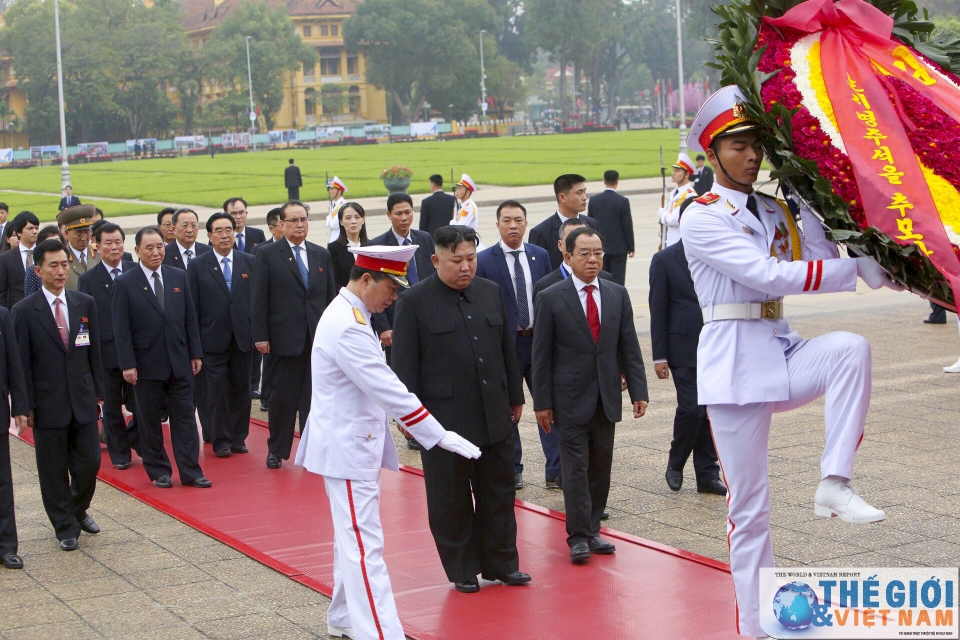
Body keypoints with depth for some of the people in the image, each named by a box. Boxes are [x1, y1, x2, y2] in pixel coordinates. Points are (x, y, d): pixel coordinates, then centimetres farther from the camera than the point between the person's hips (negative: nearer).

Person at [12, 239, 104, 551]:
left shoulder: (85, 303, 4)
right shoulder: (24, 311, -7)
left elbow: (94, 352, 9)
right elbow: (21, 362, -6)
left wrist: (98, 392, 6)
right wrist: (25, 406, -8)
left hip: (83, 400, 3)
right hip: (48, 404, -3)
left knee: (89, 462, 6)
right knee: (54, 470, 6)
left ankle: (78, 509, 33)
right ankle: (66, 527, 21)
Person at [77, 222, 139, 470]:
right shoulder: (88, 279, -1)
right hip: (105, 353, -1)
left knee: (141, 404, 3)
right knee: (112, 407, 9)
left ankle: (134, 438, 28)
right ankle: (119, 453, 22)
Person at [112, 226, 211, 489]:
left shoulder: (179, 277, 7)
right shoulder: (125, 283, -4)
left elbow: (190, 318, 9)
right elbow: (121, 328, -6)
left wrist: (195, 353, 5)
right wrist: (127, 364, -11)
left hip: (180, 362, 3)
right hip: (147, 365, -3)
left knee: (185, 417, 3)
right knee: (150, 420, 6)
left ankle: (191, 471, 7)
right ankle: (158, 471, 17)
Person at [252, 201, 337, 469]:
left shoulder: (321, 255, 11)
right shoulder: (267, 254, -1)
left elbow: (331, 295, 12)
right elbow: (260, 299, -4)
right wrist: (260, 336, -9)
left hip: (317, 337, 3)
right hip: (285, 338, -3)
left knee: (314, 397, 5)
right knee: (283, 396, 4)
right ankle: (277, 450, 17)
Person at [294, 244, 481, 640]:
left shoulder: (346, 315, 10)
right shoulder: (348, 328, -24)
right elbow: (388, 389, -28)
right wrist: (439, 437, -26)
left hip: (352, 442, 10)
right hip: (347, 447, -10)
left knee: (352, 537, 19)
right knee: (364, 545, -12)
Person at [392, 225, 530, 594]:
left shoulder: (491, 293, 8)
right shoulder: (415, 302, -7)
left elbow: (507, 349, 15)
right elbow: (404, 365, -6)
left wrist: (515, 397, 15)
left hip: (494, 416, 5)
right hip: (444, 419, -5)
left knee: (499, 494, 12)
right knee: (451, 500, 6)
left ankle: (501, 563, 25)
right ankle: (462, 570, 19)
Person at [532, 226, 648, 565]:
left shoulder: (617, 295, 7)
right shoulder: (551, 298, -5)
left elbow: (629, 347, 7)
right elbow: (541, 356, -4)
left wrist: (638, 391, 0)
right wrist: (542, 402, -7)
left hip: (607, 397, 4)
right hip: (570, 399, -4)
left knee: (601, 467, 8)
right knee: (575, 467, -4)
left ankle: (592, 530, 18)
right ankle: (578, 536, 2)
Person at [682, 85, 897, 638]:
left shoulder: (776, 212, 14)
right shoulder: (703, 218, -7)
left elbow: (819, 265, -1)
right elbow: (770, 276, -19)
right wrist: (860, 269, -20)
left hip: (785, 352, 5)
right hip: (735, 360, -5)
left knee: (851, 348, -28)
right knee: (749, 506, -1)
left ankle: (835, 485, -26)